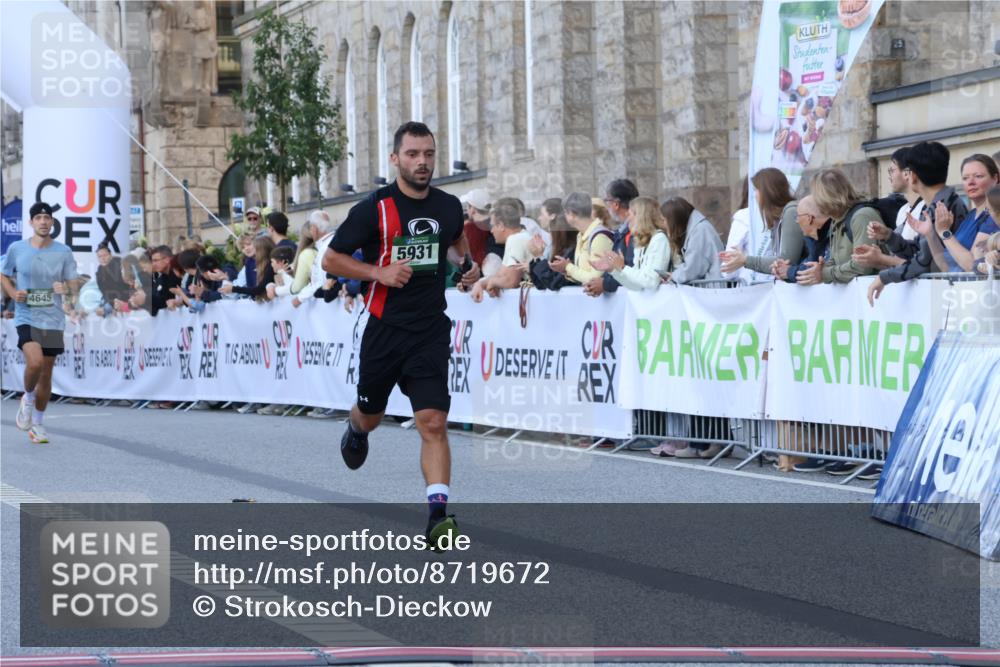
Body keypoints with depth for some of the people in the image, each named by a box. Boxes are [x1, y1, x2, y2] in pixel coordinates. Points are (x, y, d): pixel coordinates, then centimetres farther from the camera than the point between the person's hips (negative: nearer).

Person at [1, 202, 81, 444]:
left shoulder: (63, 252, 1)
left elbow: (74, 285, 4)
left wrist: (66, 288, -19)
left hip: (53, 320, 2)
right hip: (27, 318, -2)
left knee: (46, 373, 8)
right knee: (35, 361, -25)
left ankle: (37, 423, 24)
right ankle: (28, 398, 6)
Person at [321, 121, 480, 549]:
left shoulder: (449, 206, 4)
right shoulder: (374, 209, -9)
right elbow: (330, 260, -4)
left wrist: (467, 264, 7)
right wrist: (379, 271, -17)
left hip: (431, 332, 1)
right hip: (384, 329, -1)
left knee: (433, 423, -14)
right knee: (370, 415, 19)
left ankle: (438, 515, -18)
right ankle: (355, 431, 57)